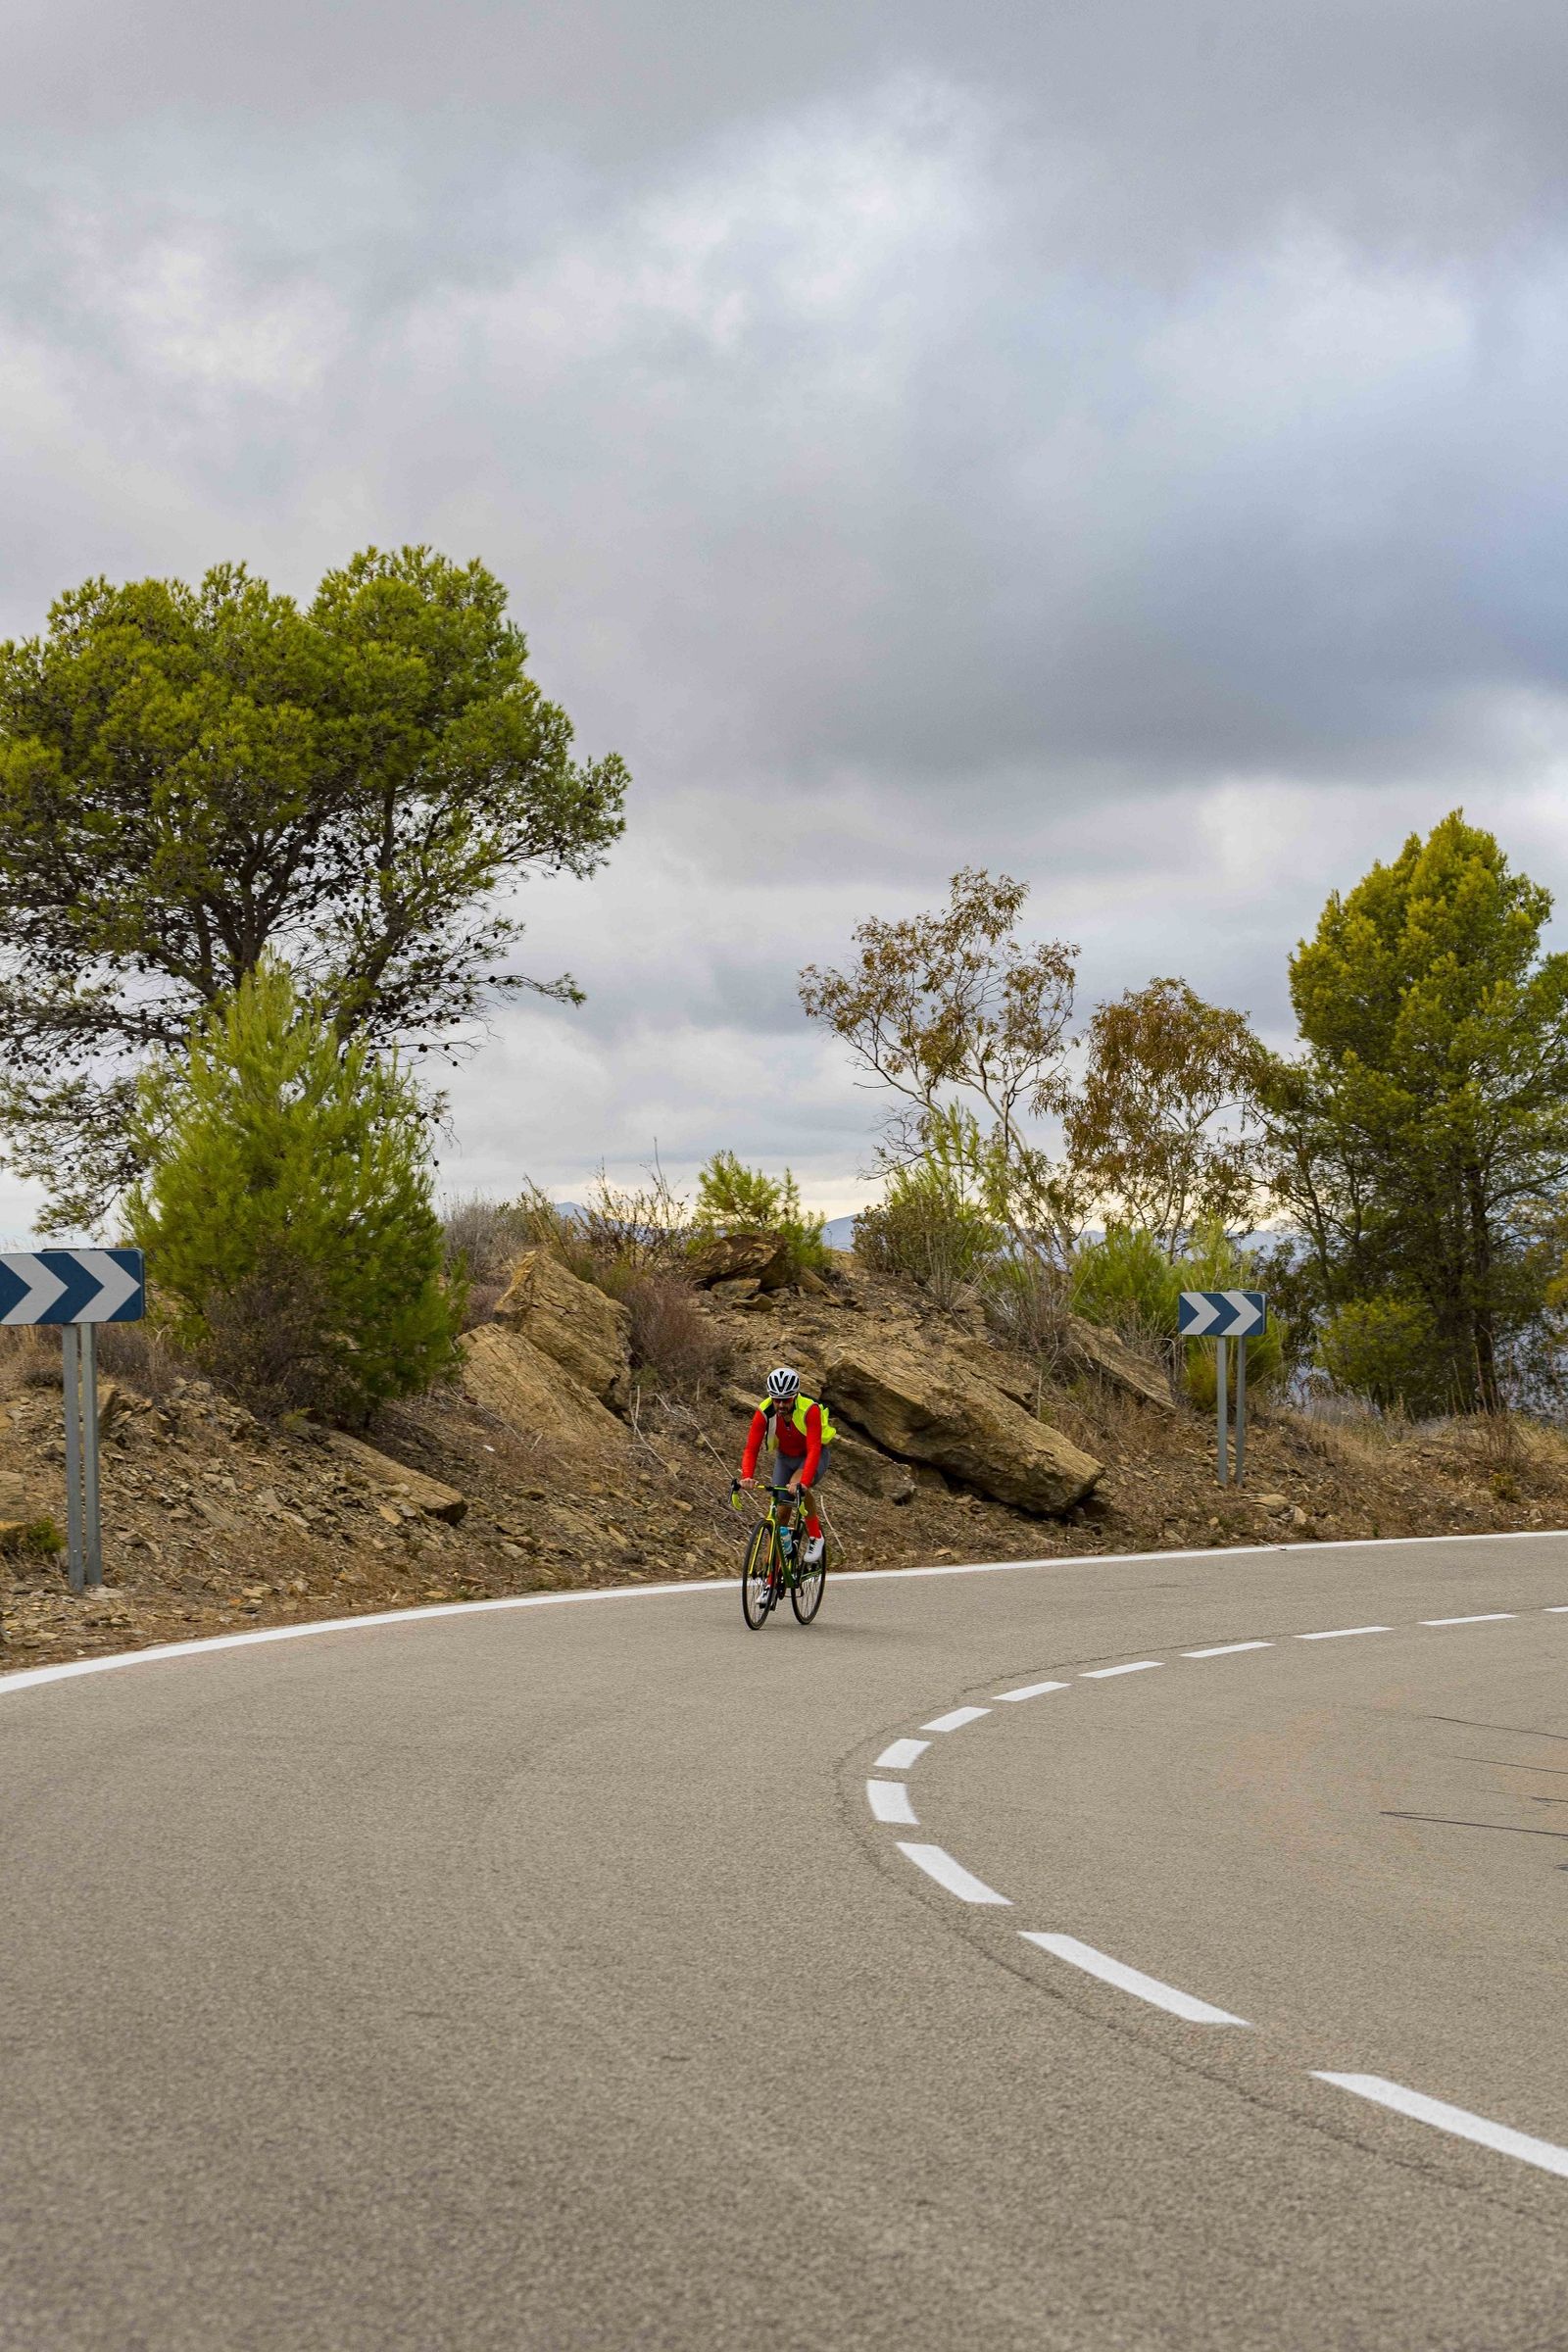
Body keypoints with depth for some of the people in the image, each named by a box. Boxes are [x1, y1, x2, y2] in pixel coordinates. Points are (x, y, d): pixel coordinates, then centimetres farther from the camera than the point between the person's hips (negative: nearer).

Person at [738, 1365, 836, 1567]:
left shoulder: (810, 1410, -33)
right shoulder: (764, 1412, -25)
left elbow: (814, 1449, -41)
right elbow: (751, 1449, -27)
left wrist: (804, 1482, -54)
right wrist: (747, 1477, -46)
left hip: (814, 1455, -3)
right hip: (785, 1457, 3)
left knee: (797, 1486, -33)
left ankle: (815, 1536, -14)